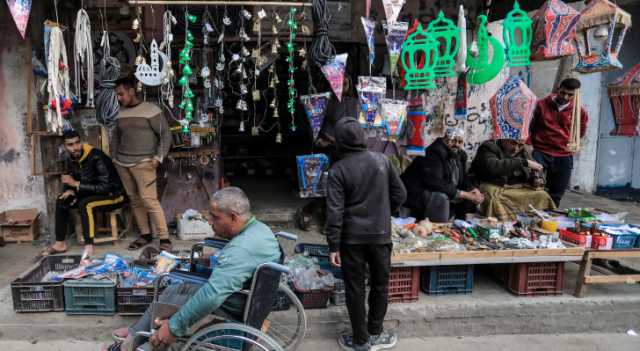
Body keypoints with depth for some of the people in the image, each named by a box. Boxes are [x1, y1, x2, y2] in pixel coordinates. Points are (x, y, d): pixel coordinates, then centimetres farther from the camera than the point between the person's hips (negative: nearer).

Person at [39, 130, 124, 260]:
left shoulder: (96, 157, -25)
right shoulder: (69, 158, -2)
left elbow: (105, 187, -30)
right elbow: (70, 180, 11)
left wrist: (76, 184, -26)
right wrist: (71, 190, -13)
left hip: (113, 194, -8)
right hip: (92, 193, 8)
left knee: (85, 204, -32)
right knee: (62, 201, 0)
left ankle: (89, 247, -32)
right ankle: (60, 244, 7)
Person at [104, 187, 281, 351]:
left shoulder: (242, 249, -34)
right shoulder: (259, 227, -2)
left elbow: (211, 296, -35)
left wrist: (174, 327, -27)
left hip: (233, 313, -9)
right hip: (247, 299, 9)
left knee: (164, 304, 2)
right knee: (173, 290, 15)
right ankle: (137, 332, 28)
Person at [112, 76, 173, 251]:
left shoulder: (151, 109, -6)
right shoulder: (121, 113, 13)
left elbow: (166, 134, -6)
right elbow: (115, 135, 27)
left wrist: (158, 157, -13)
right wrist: (114, 157, 18)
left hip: (143, 163, -6)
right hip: (122, 163, 6)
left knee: (149, 200, -13)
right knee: (134, 200, 8)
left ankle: (164, 239, -8)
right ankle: (145, 235, 18)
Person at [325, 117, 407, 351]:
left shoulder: (338, 170, -11)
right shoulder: (382, 160, -2)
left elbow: (334, 211, -14)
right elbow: (400, 194, 4)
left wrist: (333, 246, -9)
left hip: (352, 237, -2)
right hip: (381, 234, 3)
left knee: (355, 288, 10)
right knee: (380, 284, 17)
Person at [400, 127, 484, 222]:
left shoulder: (460, 155, 5)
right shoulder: (434, 153, -21)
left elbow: (463, 179, 14)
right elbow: (434, 183, -31)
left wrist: (474, 189, -9)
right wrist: (463, 194, -28)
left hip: (446, 193, 9)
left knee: (473, 197, 2)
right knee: (441, 198, -36)